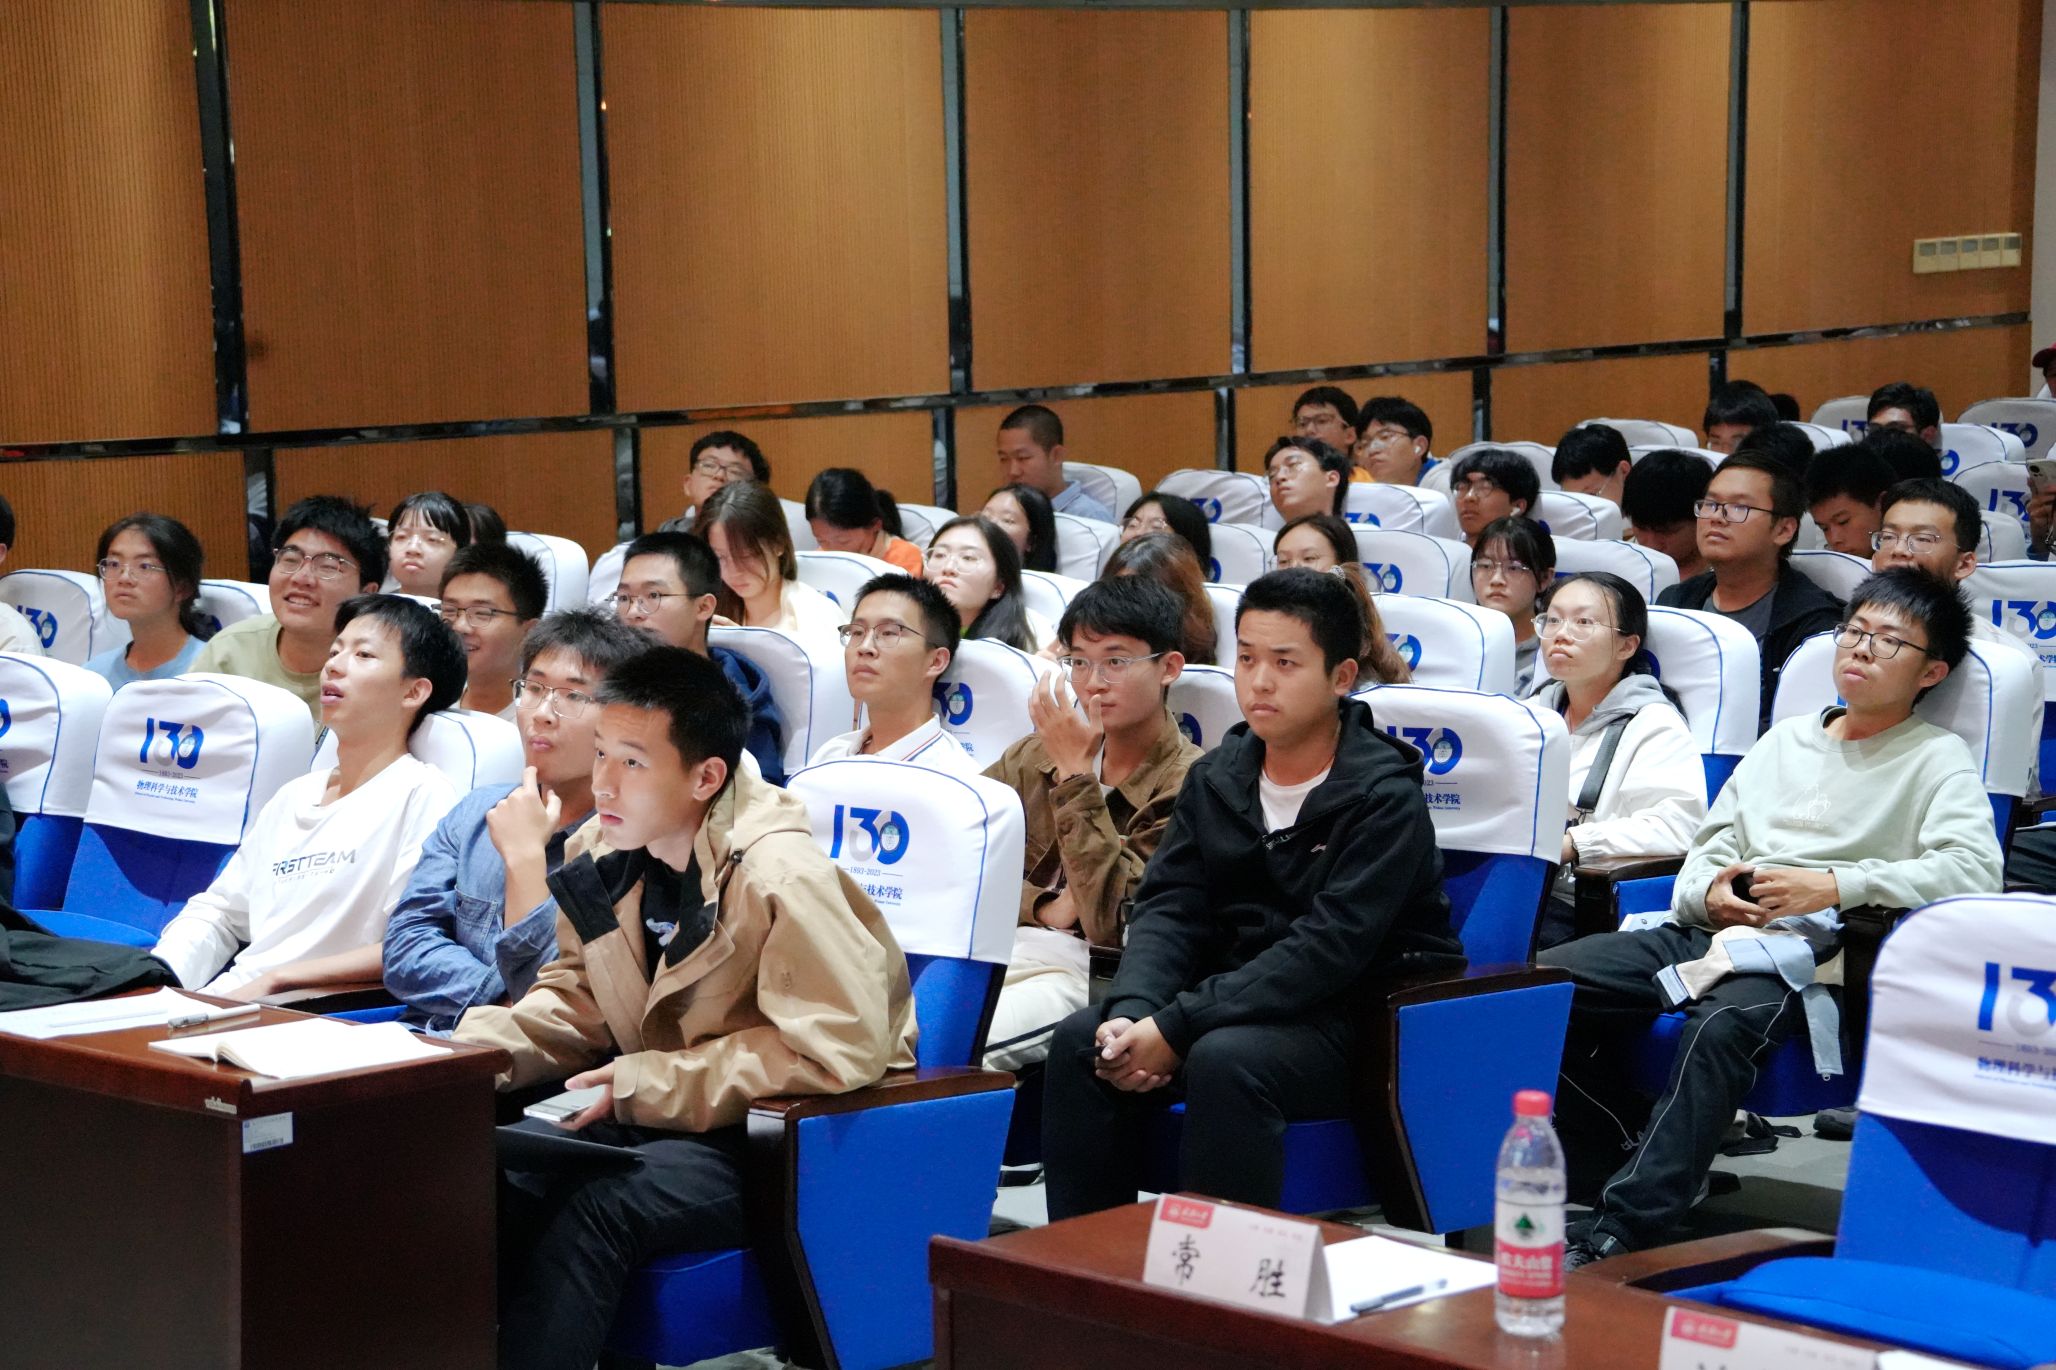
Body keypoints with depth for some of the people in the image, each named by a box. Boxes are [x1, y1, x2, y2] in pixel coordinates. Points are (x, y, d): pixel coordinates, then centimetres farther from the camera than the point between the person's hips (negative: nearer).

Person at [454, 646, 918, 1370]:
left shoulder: (779, 877, -22)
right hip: (660, 1118, 7)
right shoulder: (602, 855, 2)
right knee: (485, 1175, -16)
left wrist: (645, 1083, -22)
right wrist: (481, 1043, -9)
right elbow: (577, 997, 14)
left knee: (597, 1206, -29)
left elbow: (835, 1054, -25)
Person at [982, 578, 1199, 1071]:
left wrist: (1075, 773, -11)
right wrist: (1043, 906, -8)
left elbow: (1112, 921, -14)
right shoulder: (1033, 757, 15)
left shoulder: (1186, 786, -5)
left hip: (1092, 974, -6)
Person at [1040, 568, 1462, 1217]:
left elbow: (1328, 950, -23)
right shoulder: (1216, 777, 7)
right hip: (1237, 996, 6)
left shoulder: (1383, 794, -14)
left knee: (1223, 1060, -34)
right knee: (1079, 1040, -15)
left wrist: (1176, 1027, -27)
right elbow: (1168, 907, 1)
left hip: (1363, 1020, -6)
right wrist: (1132, 1013, -21)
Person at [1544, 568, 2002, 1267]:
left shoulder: (1937, 758, 7)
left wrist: (1835, 885, -17)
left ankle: (1619, 1232, -41)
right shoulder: (1786, 739, 25)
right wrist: (1708, 890, -2)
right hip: (1710, 933, 6)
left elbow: (1973, 869, -11)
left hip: (1810, 955, -6)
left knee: (1723, 1023, -39)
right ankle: (1624, 1164, -2)